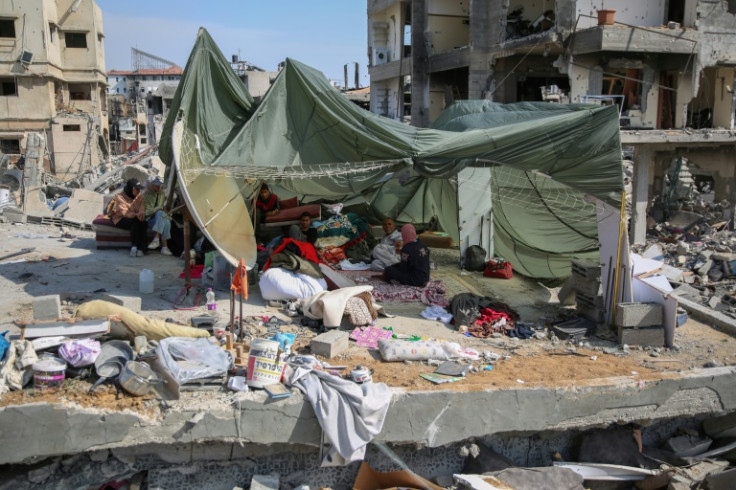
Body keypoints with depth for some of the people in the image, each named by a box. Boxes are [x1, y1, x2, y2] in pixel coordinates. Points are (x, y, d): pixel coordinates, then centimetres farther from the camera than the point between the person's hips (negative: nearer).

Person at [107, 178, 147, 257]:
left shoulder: (140, 196, 4)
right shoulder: (120, 197, -12)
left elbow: (142, 208, -9)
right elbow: (125, 213, -24)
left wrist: (141, 213, -35)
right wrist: (136, 215, -43)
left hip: (135, 218, 4)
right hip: (121, 219, -4)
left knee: (143, 222, -32)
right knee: (135, 222, -36)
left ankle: (141, 248, -38)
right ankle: (134, 247, -39)